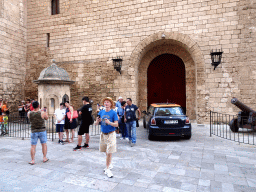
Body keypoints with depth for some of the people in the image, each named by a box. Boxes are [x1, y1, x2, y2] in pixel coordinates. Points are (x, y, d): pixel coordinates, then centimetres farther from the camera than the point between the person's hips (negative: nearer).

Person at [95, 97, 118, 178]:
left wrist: (109, 123, -30)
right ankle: (109, 164, 35)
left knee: (109, 152, -4)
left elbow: (116, 124, -13)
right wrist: (97, 121, -17)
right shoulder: (101, 112, 3)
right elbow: (96, 123, 6)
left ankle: (107, 169, 6)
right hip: (103, 134, 5)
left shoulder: (113, 113, -9)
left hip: (111, 134, -4)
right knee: (106, 152, 15)